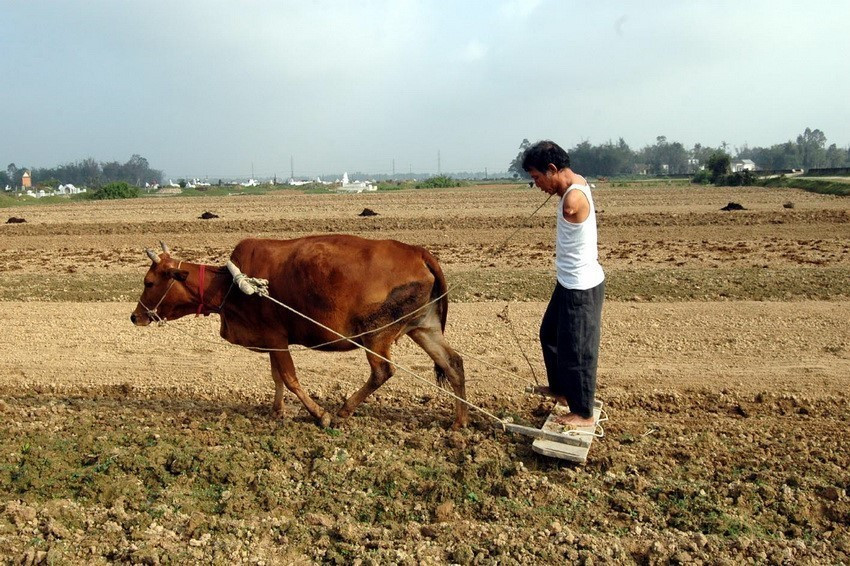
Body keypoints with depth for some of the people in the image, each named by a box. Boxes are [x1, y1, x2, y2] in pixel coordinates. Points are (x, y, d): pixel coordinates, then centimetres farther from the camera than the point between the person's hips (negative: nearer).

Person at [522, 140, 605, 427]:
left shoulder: (572, 199, -24)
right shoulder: (576, 182, 4)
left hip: (581, 286, -10)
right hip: (570, 282, 10)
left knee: (577, 350, 2)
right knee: (550, 335, 24)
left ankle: (583, 413, 16)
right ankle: (561, 389, 42)